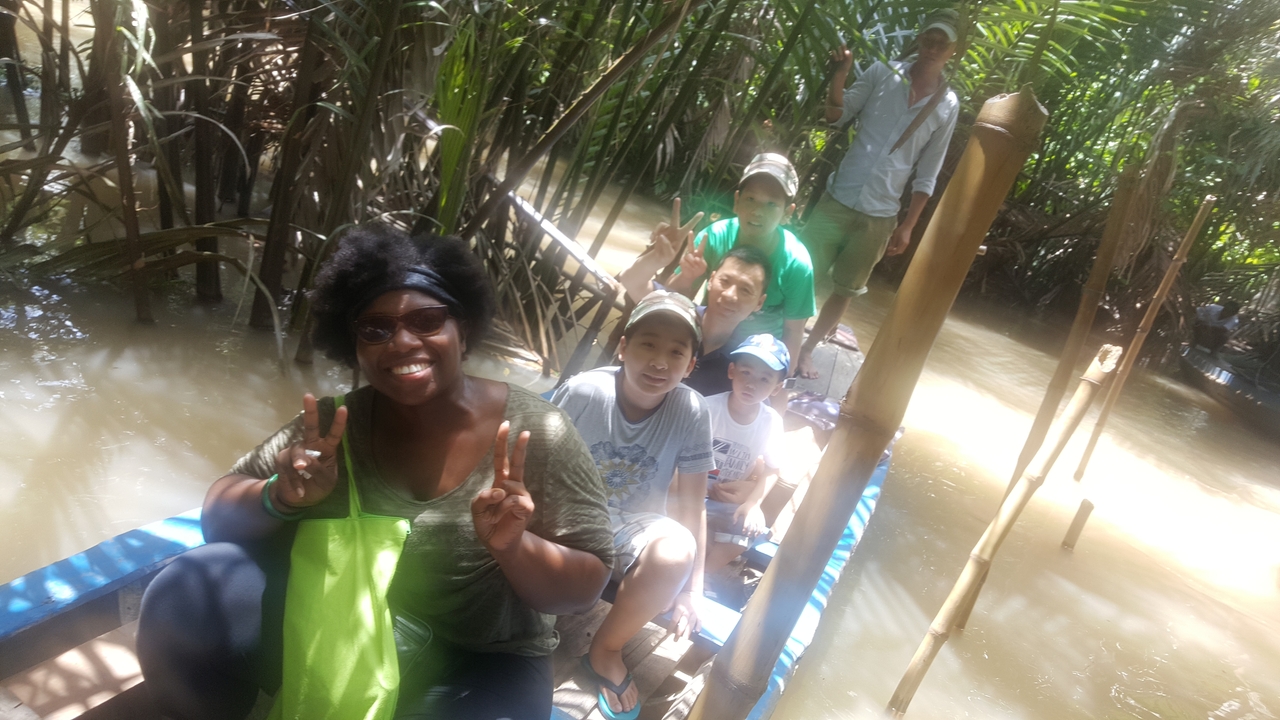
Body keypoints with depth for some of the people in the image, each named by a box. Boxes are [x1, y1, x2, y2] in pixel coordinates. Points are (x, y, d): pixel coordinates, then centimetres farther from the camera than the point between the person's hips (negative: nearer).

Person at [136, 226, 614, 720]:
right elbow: (219, 513, -2)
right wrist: (282, 498, -24)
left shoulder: (537, 435, -15)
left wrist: (514, 548, -32)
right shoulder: (335, 425, -6)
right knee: (188, 598, -17)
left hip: (475, 664, -1)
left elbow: (587, 586, -12)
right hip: (337, 632, 2)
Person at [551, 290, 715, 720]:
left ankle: (606, 652, -4)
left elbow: (692, 505, -11)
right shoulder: (582, 392, -19)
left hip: (631, 531, 1)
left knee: (676, 549, -32)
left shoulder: (692, 412, -16)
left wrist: (691, 587, -12)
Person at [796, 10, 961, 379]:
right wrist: (840, 75, -18)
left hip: (879, 218, 1)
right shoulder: (882, 73, -1)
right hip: (838, 199, -1)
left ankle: (806, 351, 25)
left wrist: (907, 226, 1)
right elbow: (836, 116, -1)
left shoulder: (948, 106, 1)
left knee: (843, 292, 9)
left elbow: (927, 175, 4)